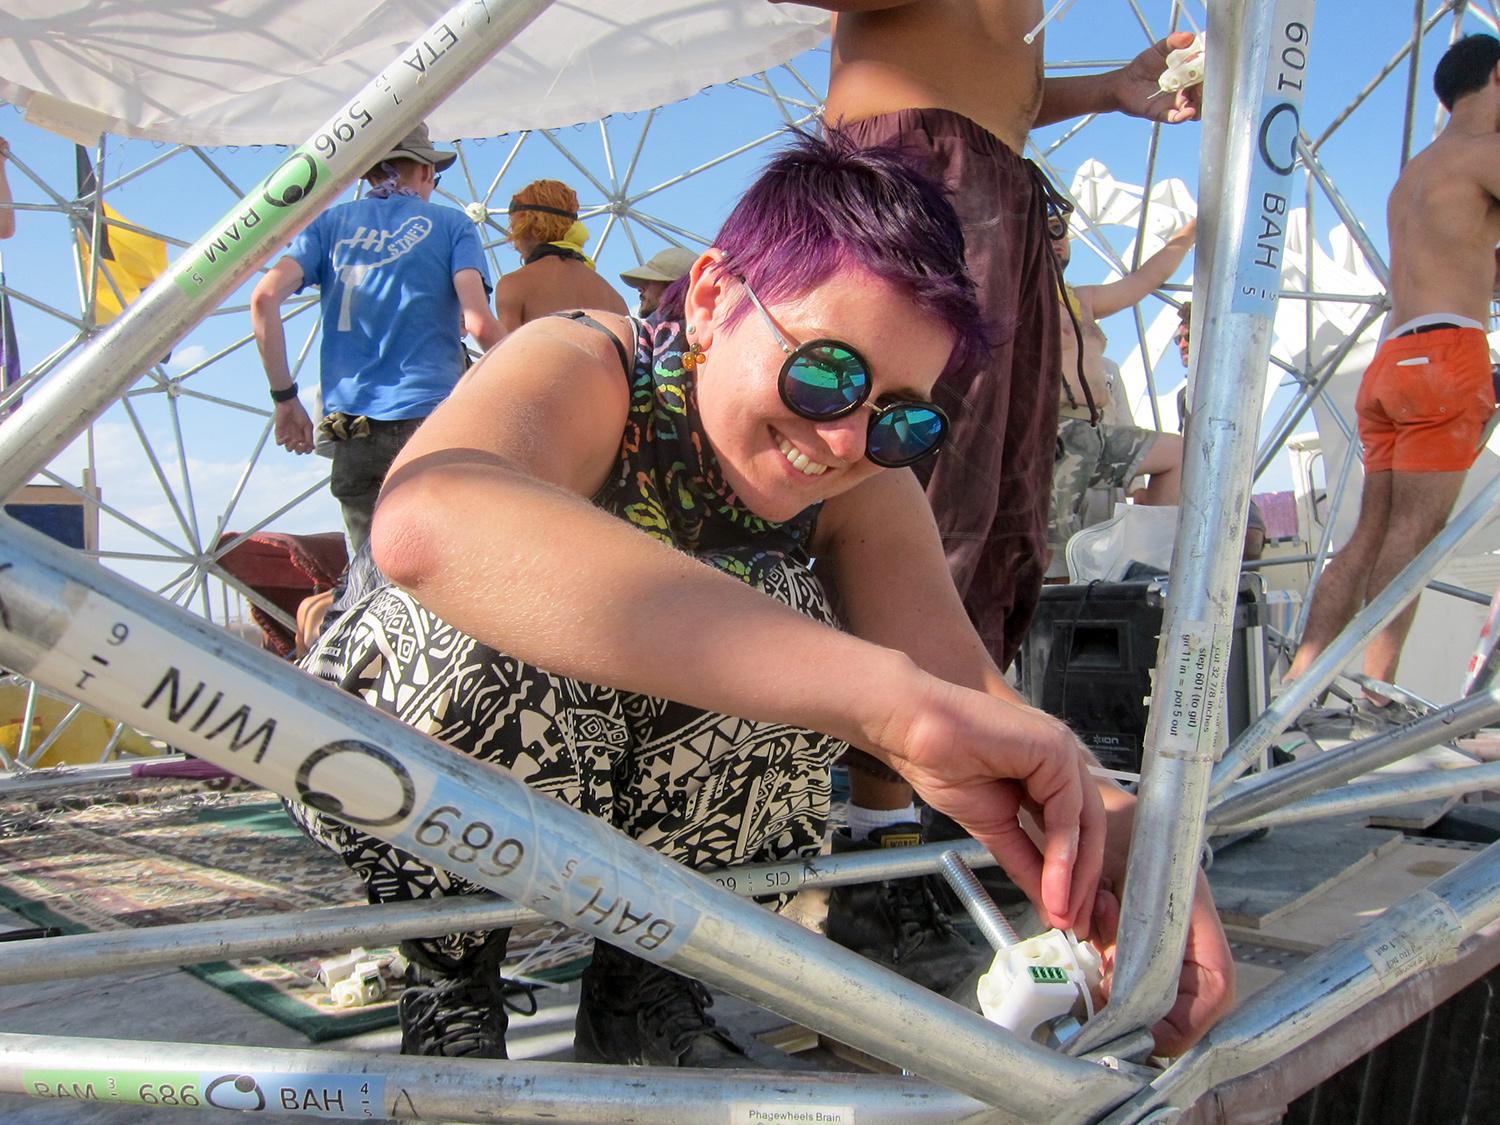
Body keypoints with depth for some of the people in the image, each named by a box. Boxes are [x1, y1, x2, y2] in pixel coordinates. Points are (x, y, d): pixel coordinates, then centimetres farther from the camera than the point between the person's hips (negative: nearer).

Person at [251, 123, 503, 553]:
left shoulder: (330, 223, 16)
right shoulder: (450, 224, 9)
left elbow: (264, 299, 2)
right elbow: (479, 323, -5)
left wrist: (285, 398, 8)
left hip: (352, 428, 3)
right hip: (433, 418, -3)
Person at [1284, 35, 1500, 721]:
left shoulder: (1412, 174, 29)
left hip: (1392, 358, 8)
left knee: (1372, 534, 3)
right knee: (1412, 532, -13)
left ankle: (1300, 680, -3)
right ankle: (1374, 694, -19)